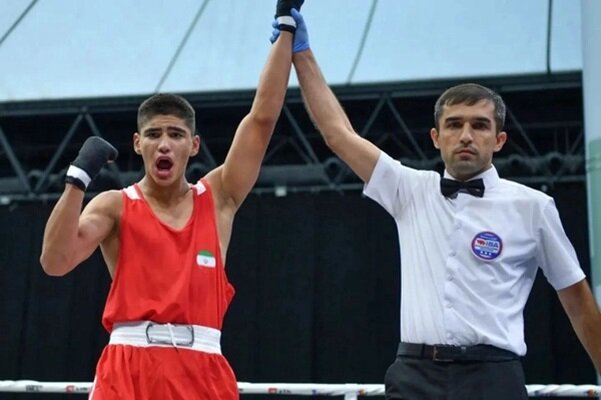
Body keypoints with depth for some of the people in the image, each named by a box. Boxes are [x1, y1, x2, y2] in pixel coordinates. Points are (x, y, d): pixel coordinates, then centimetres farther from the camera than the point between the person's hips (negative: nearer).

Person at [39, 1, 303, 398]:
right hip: (129, 367, -2)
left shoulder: (218, 199, 11)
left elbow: (263, 116, 6)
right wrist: (79, 177, -16)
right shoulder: (114, 205, 7)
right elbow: (55, 261, -9)